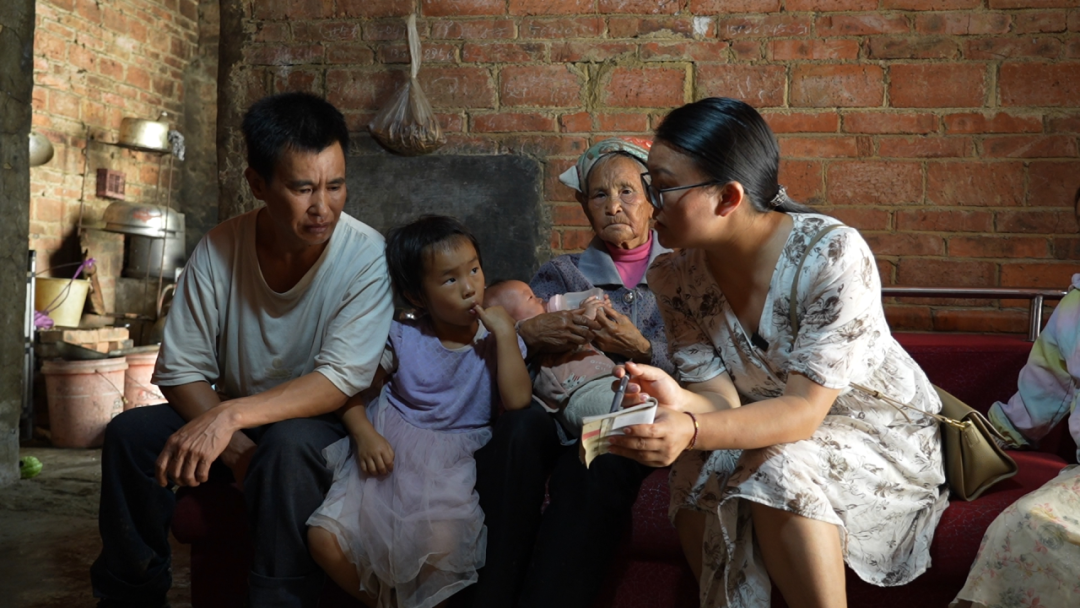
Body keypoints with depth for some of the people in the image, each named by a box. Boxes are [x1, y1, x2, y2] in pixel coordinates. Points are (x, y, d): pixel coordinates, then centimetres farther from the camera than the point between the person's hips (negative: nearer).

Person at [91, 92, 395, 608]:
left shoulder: (366, 257, -20)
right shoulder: (219, 250, -10)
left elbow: (342, 379, -26)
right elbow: (181, 371, -7)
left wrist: (231, 415, -38)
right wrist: (235, 447, -22)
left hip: (321, 424, -4)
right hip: (232, 423, 4)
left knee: (289, 446, -36)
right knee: (129, 434, -17)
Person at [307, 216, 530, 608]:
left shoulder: (496, 339, -1)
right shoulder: (403, 339, 0)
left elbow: (517, 400, -17)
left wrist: (505, 332, -18)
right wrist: (365, 433, -14)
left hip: (450, 463, -2)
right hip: (389, 452, 2)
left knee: (441, 542, -31)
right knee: (324, 538, -12)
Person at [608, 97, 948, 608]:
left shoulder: (833, 255, -26)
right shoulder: (675, 277, -10)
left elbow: (804, 410, -30)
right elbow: (722, 401, -13)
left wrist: (692, 431, -48)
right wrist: (678, 403, -39)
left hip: (878, 429, -4)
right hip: (766, 430, 4)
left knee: (780, 473, -32)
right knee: (696, 479, -25)